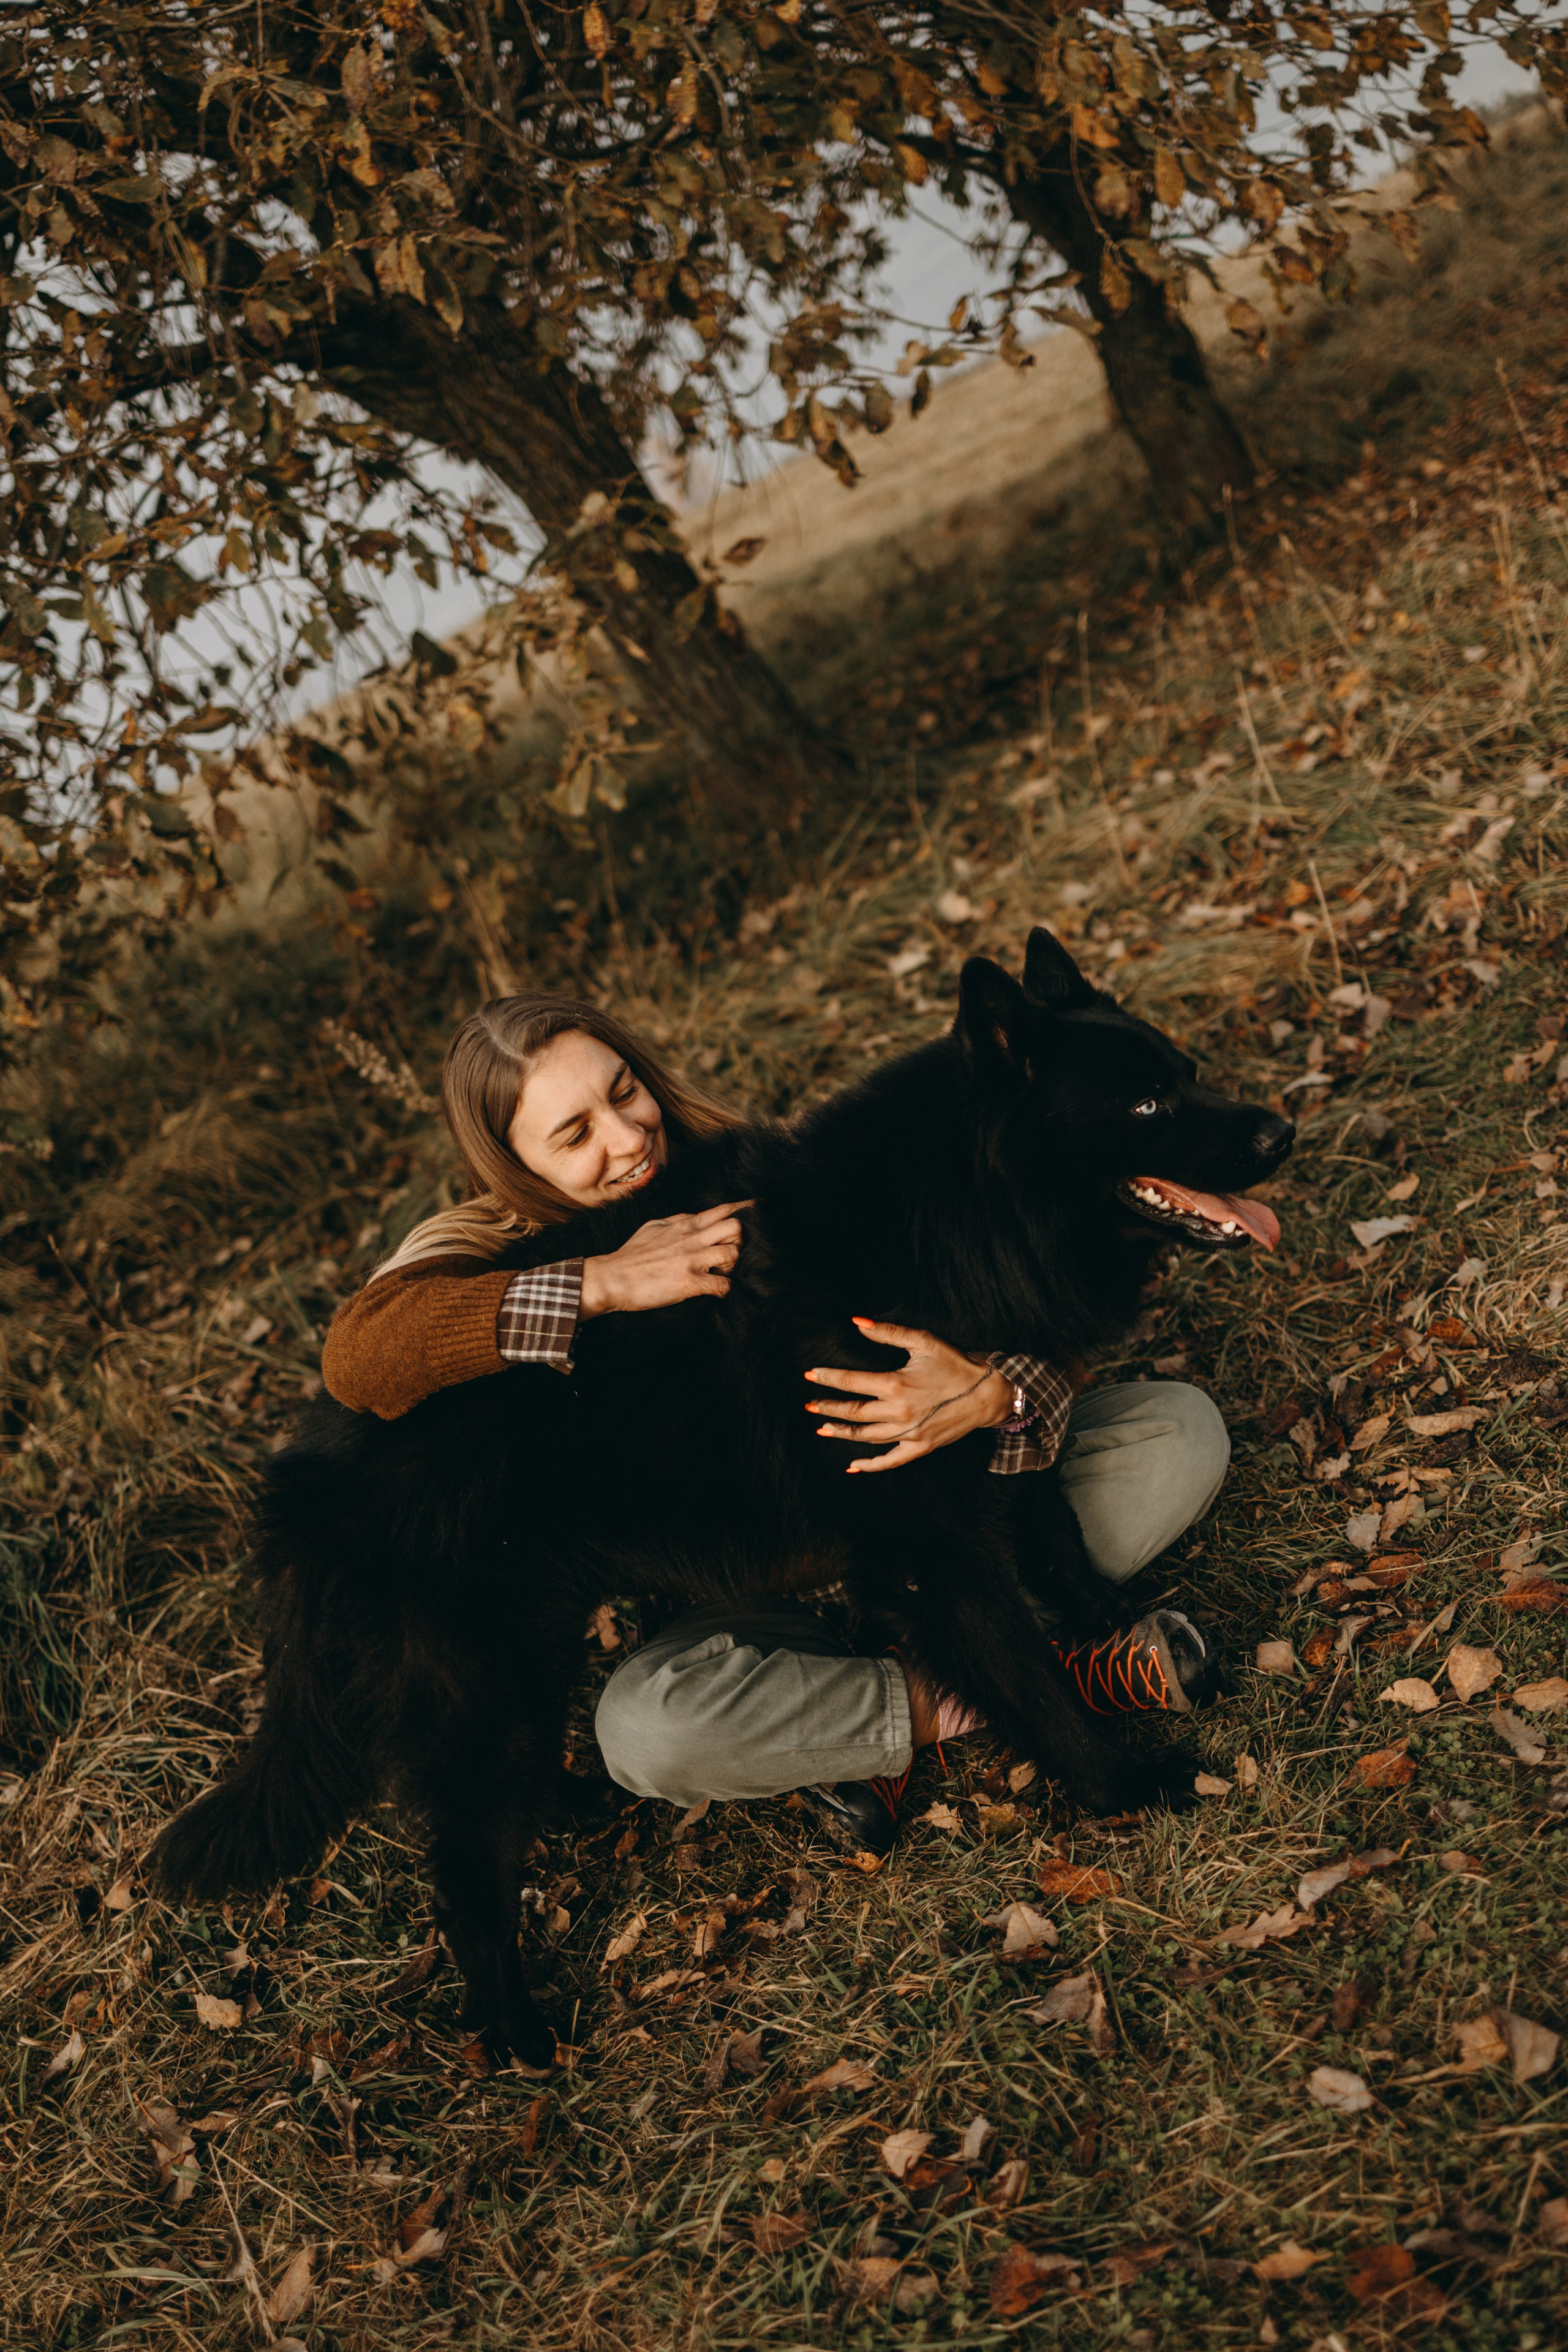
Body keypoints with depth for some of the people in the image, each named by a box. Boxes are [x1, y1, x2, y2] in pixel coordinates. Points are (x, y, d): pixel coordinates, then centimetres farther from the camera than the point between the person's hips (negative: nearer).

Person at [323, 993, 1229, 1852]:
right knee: (645, 1728, -35)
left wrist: (996, 1393, -37)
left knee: (1181, 1424, -11)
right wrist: (600, 1285, -38)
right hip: (757, 1589, -1)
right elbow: (358, 1357, -34)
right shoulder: (486, 1248, -11)